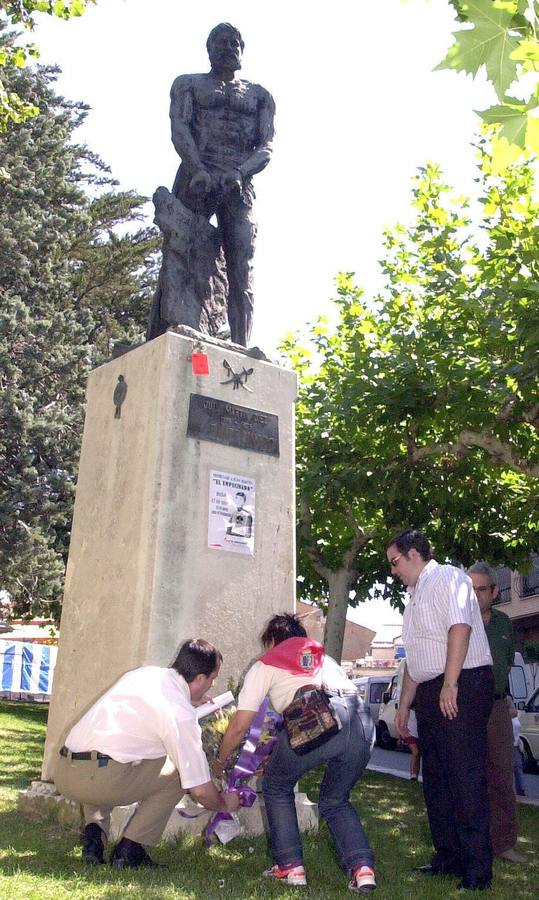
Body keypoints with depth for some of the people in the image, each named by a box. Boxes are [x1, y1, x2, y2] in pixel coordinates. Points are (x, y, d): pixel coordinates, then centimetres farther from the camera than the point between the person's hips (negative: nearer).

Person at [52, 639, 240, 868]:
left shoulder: (144, 672, 14)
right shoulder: (181, 714, -6)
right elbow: (200, 790, -2)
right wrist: (224, 804, 20)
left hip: (62, 773, 8)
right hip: (100, 780, -7)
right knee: (176, 772, 8)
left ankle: (93, 833, 16)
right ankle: (128, 850, 7)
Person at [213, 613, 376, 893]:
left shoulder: (265, 665, 25)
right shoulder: (325, 658, 37)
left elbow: (239, 726, 23)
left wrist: (219, 762, 43)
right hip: (362, 720, 4)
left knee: (277, 787, 24)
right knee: (335, 801, 26)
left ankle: (290, 866, 18)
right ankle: (362, 867, 8)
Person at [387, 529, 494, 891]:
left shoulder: (447, 578, -5)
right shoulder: (416, 596, 22)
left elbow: (460, 627, -20)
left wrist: (450, 685, -25)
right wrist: (405, 705, 24)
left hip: (463, 687, -9)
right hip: (429, 693, 10)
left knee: (465, 777, -7)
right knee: (436, 778, 12)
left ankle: (477, 869, 0)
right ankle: (448, 857, 22)